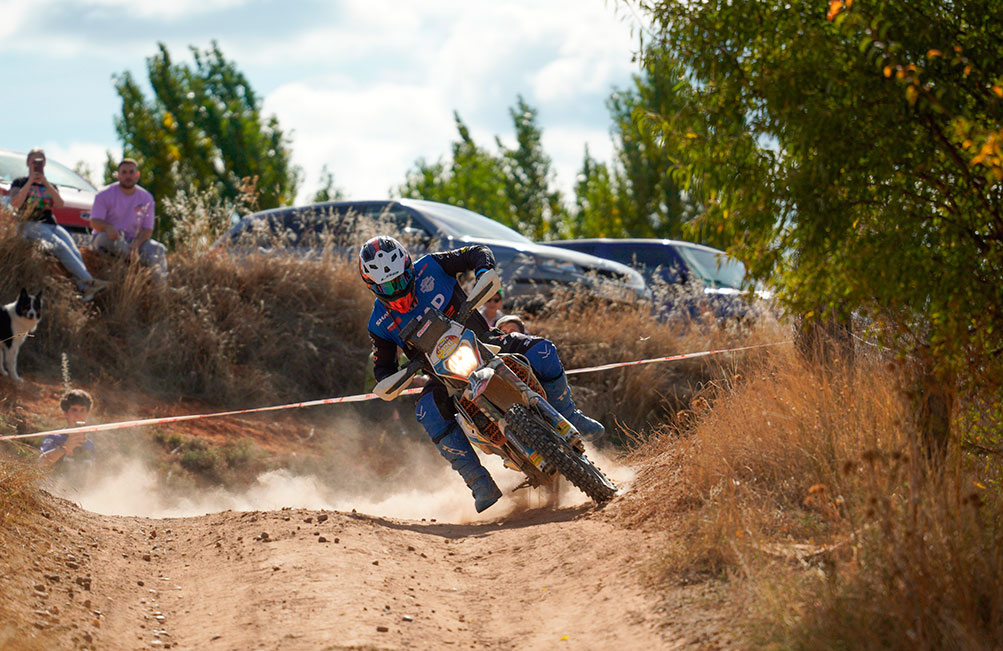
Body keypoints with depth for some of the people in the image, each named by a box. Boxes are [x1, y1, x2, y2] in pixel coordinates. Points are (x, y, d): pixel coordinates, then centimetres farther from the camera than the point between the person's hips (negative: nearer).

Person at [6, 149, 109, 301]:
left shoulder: (51, 186, 28)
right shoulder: (20, 183, 17)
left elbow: (60, 204, 7)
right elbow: (15, 203, -4)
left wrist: (46, 184, -2)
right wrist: (30, 182, -3)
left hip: (51, 225, 4)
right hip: (30, 225, -4)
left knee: (72, 247, -29)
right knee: (59, 246, -34)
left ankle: (84, 289, -51)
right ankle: (88, 280, -49)